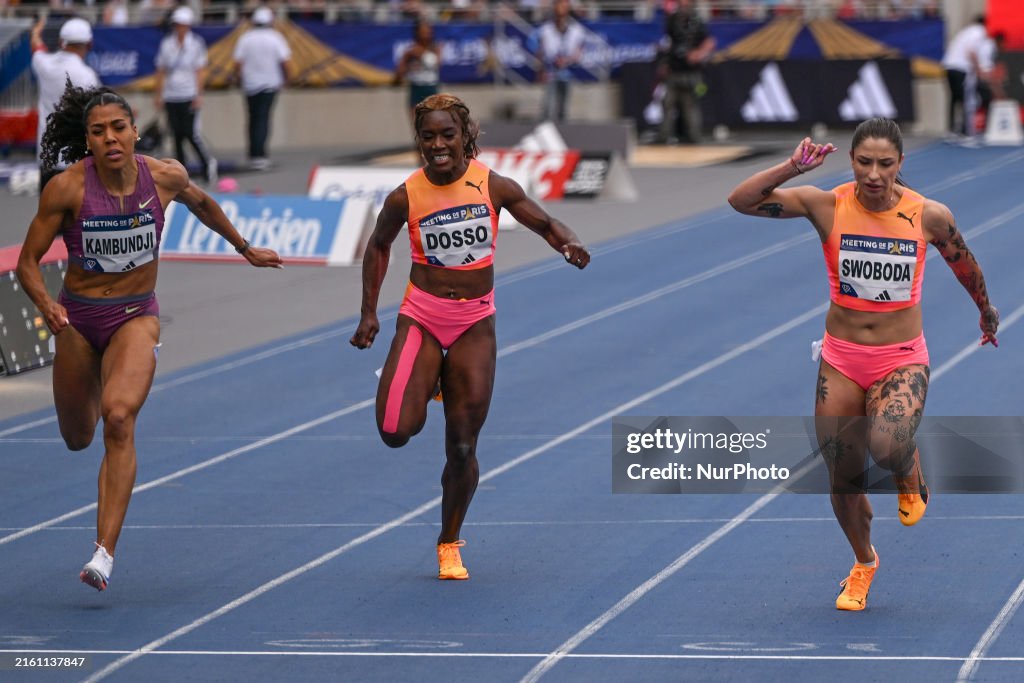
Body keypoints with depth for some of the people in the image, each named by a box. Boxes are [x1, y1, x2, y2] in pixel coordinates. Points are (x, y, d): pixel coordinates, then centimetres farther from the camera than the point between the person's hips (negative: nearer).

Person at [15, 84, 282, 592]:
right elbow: (28, 261, -11)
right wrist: (46, 305, -31)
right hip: (77, 319, 1)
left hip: (136, 316, -1)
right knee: (78, 437, 17)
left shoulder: (165, 177, -10)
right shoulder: (66, 189, -17)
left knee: (119, 418, -26)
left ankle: (104, 553, -30)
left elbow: (200, 202, 14)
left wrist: (246, 249, 26)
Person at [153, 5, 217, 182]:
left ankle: (207, 162, 11)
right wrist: (158, 95, 7)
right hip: (171, 97, 3)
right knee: (177, 135, 1)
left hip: (189, 96, -3)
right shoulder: (166, 44, 6)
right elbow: (161, 71, 11)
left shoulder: (196, 44, -1)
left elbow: (200, 71, -2)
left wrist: (198, 95, -10)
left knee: (191, 133, -11)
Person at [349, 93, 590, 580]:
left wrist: (569, 244, -21)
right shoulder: (405, 198, -8)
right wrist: (369, 312, 7)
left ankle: (449, 545, 21)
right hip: (421, 318, 0)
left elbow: (545, 224, 2)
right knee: (396, 432, -17)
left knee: (462, 449, 2)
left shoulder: (494, 187, -7)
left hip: (475, 325, 0)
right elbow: (378, 246, 10)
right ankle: (425, 387, 20)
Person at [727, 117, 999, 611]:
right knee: (843, 480, 5)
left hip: (902, 361, -2)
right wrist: (792, 167, -28)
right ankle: (864, 563, 35)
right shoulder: (827, 206, -10)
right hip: (841, 362, 2)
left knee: (886, 445, -30)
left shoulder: (929, 216, -9)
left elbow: (966, 266, 11)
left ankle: (910, 478, 9)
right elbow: (740, 201, -17)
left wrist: (987, 313, 26)